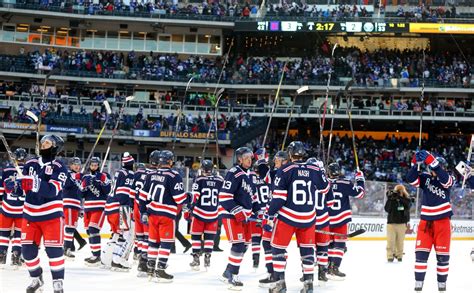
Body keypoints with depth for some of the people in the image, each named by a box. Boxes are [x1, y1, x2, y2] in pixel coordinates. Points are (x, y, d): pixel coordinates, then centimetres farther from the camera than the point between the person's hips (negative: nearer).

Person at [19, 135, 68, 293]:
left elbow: (53, 190, -22)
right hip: (30, 213, 5)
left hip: (51, 214, -5)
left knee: (54, 248, -8)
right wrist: (20, 184, -10)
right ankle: (36, 279, 23)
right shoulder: (30, 164, 7)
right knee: (27, 248, 4)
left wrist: (37, 183, -37)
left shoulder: (59, 168, -8)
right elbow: (23, 185, 12)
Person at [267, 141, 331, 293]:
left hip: (287, 216, -3)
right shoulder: (315, 170, -1)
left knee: (278, 247, 9)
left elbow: (278, 196, -11)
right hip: (308, 218, 3)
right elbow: (325, 189, 16)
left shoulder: (284, 170, -9)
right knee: (307, 249, 14)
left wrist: (270, 216, -5)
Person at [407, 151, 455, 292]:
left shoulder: (447, 179, -4)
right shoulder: (425, 177, 3)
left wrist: (430, 160, -37)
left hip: (442, 221, -1)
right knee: (421, 252, -5)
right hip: (426, 220, 2)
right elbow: (411, 179, -12)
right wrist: (415, 163, -28)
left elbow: (445, 178, -27)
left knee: (443, 254, 2)